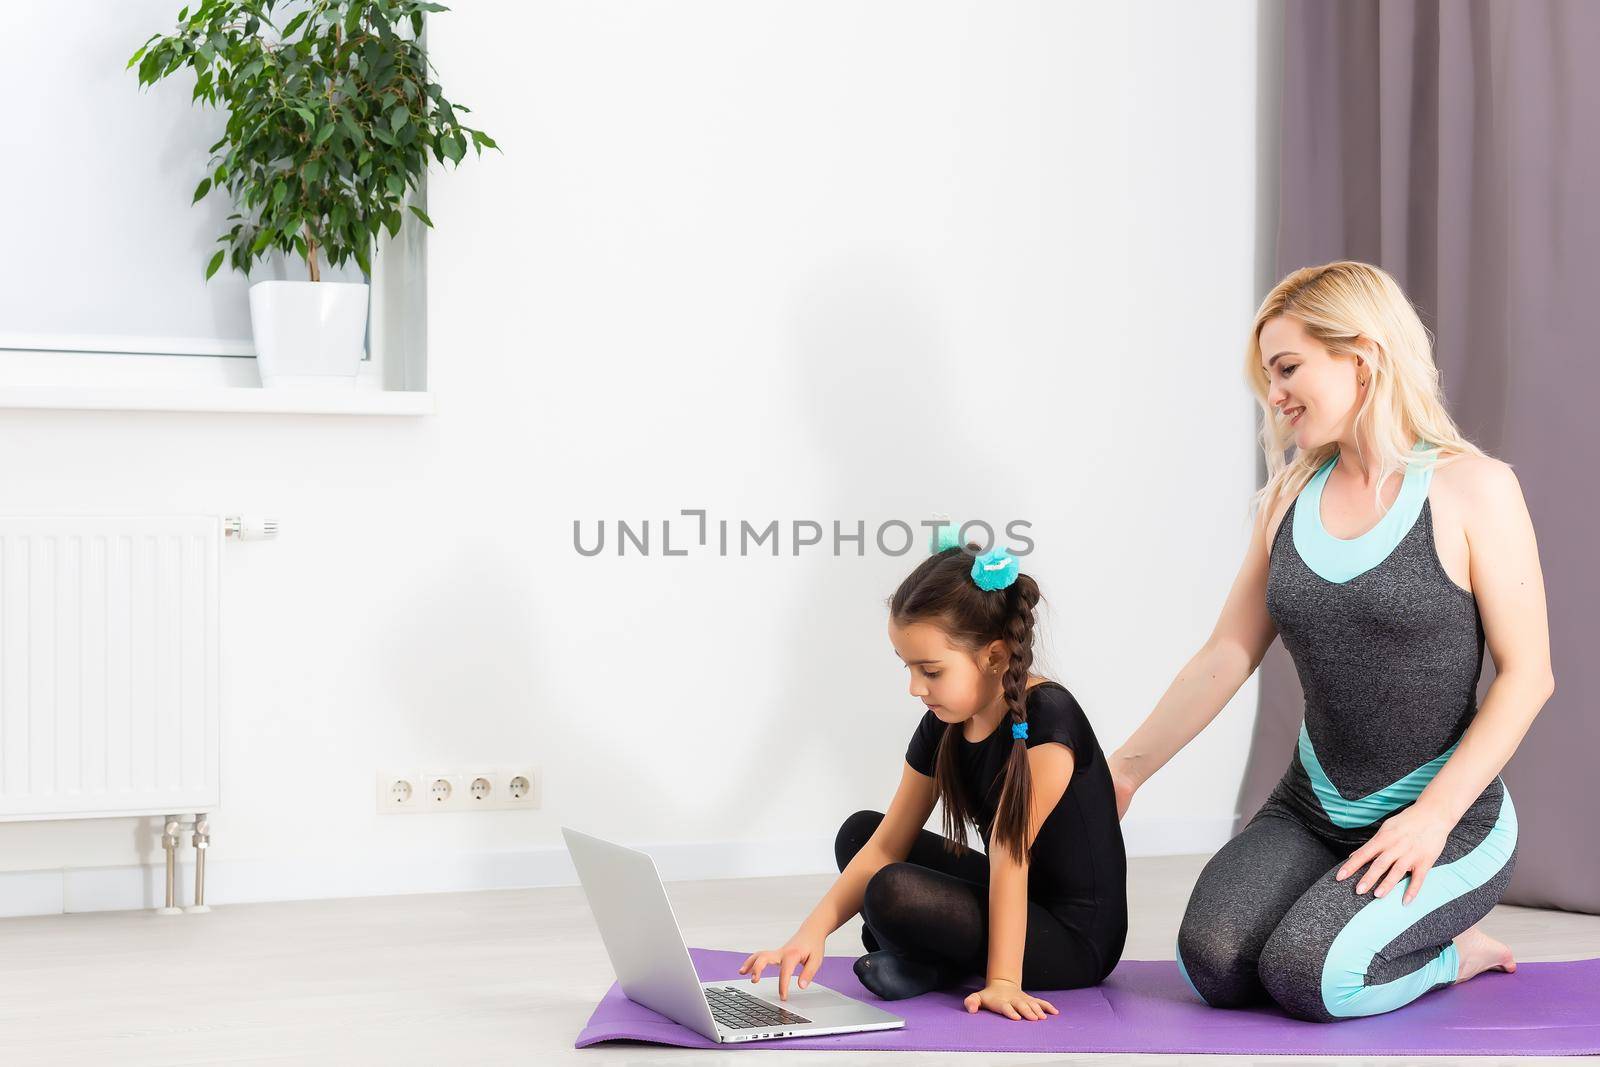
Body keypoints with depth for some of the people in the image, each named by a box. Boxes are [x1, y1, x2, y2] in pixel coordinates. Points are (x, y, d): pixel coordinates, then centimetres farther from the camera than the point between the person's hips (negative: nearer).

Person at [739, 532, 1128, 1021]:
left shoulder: (1045, 716, -23)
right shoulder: (942, 727, 0)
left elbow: (1009, 856, -26)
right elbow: (886, 846, -2)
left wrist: (1003, 981, -25)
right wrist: (813, 930, -15)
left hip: (1075, 941, -9)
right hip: (1009, 905, 9)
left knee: (893, 895, -28)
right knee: (859, 831, 13)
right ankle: (930, 958, -1)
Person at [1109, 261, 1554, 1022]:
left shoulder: (1470, 489, -9)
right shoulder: (1289, 498, 6)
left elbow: (1526, 675, -11)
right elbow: (1227, 656, 11)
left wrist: (1433, 816, -19)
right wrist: (1125, 772, 10)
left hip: (1445, 819, -5)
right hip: (1313, 810, 5)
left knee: (1308, 976, -25)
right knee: (1213, 966, -18)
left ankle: (1452, 952, 6)